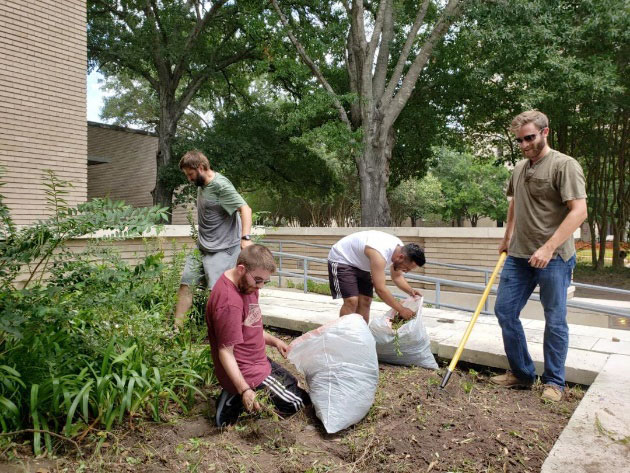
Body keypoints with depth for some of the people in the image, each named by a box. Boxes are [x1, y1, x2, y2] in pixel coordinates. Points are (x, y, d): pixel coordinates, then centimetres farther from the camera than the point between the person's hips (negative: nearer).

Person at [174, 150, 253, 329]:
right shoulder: (201, 184, 9)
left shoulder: (221, 185, -17)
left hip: (223, 249, -8)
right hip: (201, 246, 8)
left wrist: (246, 238, -39)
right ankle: (176, 328, 12)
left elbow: (245, 209, -26)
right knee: (185, 284, 5)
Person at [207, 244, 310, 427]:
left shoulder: (246, 284, 0)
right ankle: (237, 402, 2)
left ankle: (235, 397, 13)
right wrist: (245, 390, -31)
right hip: (246, 373, -9)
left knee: (293, 385, 25)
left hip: (259, 362, 9)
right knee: (294, 403, -1)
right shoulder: (229, 304, -30)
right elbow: (225, 352, -25)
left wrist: (274, 341, 1)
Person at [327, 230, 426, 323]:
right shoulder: (379, 254, -38)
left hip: (361, 264, 9)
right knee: (351, 301, -20)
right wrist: (402, 310, -32)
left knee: (365, 301, 3)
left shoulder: (399, 248, -11)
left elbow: (397, 276, 4)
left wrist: (410, 290, -14)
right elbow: (380, 289, -38)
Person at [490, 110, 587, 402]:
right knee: (505, 311, 8)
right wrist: (507, 238, 24)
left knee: (555, 321, 4)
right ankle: (521, 374, 23)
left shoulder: (564, 165, -10)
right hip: (518, 256, 7)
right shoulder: (519, 168, 12)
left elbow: (578, 211, -18)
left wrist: (548, 248, -24)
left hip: (553, 258, -7)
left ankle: (554, 382, 20)